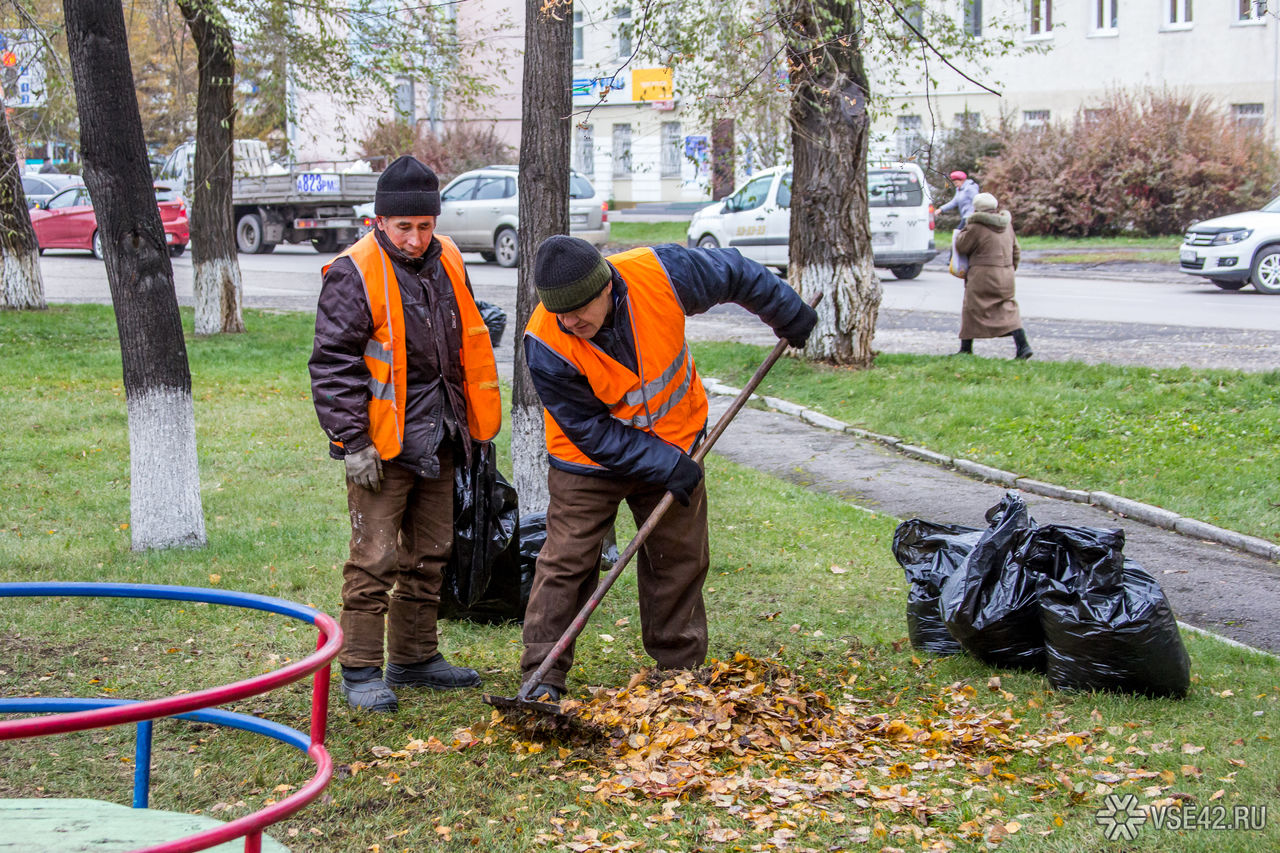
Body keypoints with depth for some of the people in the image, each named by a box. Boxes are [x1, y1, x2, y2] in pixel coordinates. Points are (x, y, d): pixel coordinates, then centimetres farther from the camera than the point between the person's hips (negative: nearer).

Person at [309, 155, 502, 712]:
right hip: (381, 445, -7)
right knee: (375, 557, -6)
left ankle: (414, 658, 27)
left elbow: (467, 345, 21)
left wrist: (473, 421, 20)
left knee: (429, 554, 15)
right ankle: (359, 670, 2)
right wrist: (353, 441, -18)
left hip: (435, 440, 7)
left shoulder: (446, 262, 8)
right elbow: (334, 364, -15)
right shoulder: (355, 275, -14)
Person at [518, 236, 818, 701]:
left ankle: (681, 668, 22)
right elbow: (589, 429, -22)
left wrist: (789, 315, 6)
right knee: (566, 560, -7)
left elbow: (734, 274, -6)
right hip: (590, 460, -3)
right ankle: (544, 674, 1)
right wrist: (664, 467, -26)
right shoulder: (546, 345, -30)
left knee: (681, 557, 9)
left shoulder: (660, 274, -27)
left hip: (674, 447, 3)